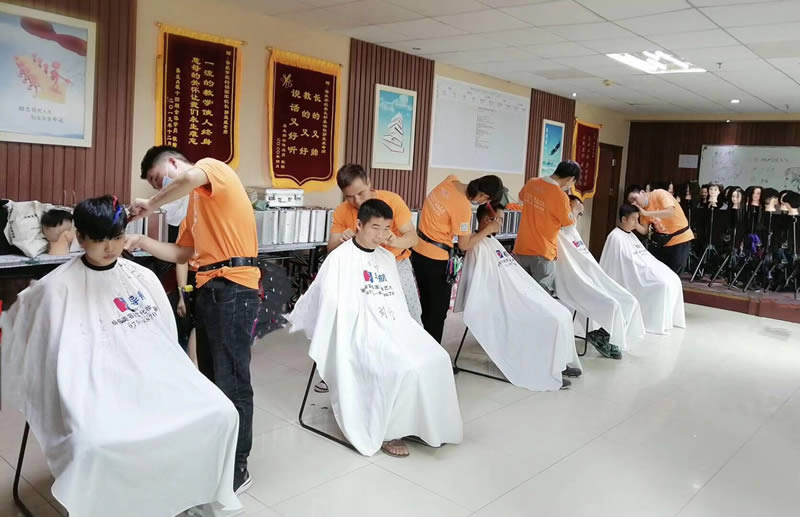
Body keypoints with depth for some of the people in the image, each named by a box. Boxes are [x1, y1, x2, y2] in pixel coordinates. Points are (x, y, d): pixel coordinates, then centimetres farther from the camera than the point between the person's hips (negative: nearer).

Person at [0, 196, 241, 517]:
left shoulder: (143, 277, 11)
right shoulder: (59, 287, 1)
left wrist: (179, 378, 14)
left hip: (150, 374, 4)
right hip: (97, 384, -3)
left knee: (220, 414, -17)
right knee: (96, 443, -35)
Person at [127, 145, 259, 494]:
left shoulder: (212, 166, -1)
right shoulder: (195, 204, 25)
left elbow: (191, 178, -27)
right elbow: (182, 254, 22)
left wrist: (151, 205, -12)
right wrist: (141, 241, 10)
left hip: (233, 289, -10)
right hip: (209, 289, 10)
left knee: (231, 383, -5)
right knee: (211, 380, 15)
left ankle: (237, 470, 5)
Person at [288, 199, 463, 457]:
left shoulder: (388, 258, 17)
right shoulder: (340, 258, -5)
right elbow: (323, 299, -1)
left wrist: (406, 328, 15)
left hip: (394, 325, 7)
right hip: (363, 332, -7)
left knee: (437, 358, -14)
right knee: (406, 369, -27)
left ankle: (427, 424, 1)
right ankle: (387, 431, -7)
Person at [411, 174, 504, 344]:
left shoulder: (450, 180, -3)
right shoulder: (463, 208, -24)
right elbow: (465, 245, -14)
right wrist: (488, 229, -2)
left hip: (418, 251, 9)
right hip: (435, 259, -9)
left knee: (426, 305, 21)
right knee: (438, 311, 6)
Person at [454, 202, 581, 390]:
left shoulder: (493, 241, 18)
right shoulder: (479, 246, -15)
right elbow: (477, 284, -22)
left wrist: (536, 293, 17)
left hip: (519, 296, 10)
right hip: (507, 303, -10)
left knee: (562, 314, 3)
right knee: (554, 320, -16)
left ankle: (559, 363, 10)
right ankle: (549, 373, -5)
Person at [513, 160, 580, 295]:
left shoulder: (531, 183, 2)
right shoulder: (560, 196, -18)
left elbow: (521, 198, 25)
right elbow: (569, 224, -3)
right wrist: (575, 211, 16)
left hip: (520, 249, 6)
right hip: (542, 253, -6)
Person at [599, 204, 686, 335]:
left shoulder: (630, 235, 19)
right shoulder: (616, 237, -12)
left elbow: (644, 256, 18)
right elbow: (630, 262, -17)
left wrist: (658, 267, 7)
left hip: (642, 271, 10)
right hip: (631, 276, -10)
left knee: (674, 280, -2)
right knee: (663, 284, -23)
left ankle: (670, 318, 4)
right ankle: (656, 321, -14)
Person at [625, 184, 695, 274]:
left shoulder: (659, 194, -17)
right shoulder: (643, 208, 0)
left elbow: (671, 212, -32)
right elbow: (644, 231, 1)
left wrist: (646, 213, -30)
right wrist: (635, 221, -17)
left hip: (681, 238, -6)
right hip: (664, 241, 6)